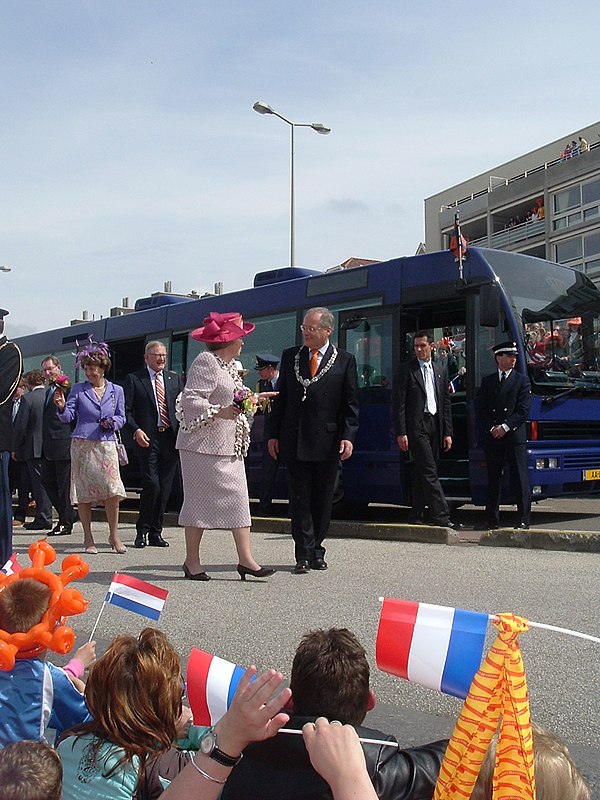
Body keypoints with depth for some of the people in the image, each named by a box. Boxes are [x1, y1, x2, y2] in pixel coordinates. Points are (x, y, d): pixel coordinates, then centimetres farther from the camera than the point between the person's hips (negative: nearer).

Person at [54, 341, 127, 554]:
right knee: (83, 492, 1)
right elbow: (68, 417, 1)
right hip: (82, 445, 0)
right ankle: (88, 538, 11)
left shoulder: (116, 390, 10)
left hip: (106, 445, 0)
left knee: (112, 489, -10)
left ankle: (114, 535, 4)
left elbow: (121, 417, 15)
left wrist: (112, 422, -6)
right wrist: (61, 407, -19)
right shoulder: (78, 390, 6)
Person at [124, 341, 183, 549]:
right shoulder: (134, 379, 5)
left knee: (165, 488, 5)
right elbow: (127, 410, 0)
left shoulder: (174, 378, 16)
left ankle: (156, 532, 15)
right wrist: (136, 431, -15)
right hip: (148, 439, -4)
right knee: (152, 484, -12)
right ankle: (142, 530, 5)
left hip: (170, 438, 4)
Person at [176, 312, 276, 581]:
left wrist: (255, 398, 28)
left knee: (238, 498, 3)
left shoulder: (229, 365, 18)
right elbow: (190, 401, -18)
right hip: (205, 444, -9)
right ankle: (192, 561, 7)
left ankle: (245, 559, 3)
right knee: (200, 501, -2)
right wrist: (219, 412, -26)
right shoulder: (205, 362, -11)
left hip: (229, 446, 9)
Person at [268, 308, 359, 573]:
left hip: (328, 442, -1)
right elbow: (281, 398, 10)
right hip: (294, 441, 1)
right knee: (300, 499, 1)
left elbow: (350, 403, 2)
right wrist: (274, 434, 5)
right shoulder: (290, 356, 9)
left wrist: (348, 436, -8)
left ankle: (316, 551, 19)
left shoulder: (345, 360, 3)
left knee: (322, 501, 7)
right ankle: (304, 554, 4)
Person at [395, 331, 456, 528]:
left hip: (435, 425, 5)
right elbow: (400, 403, -5)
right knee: (429, 471, -11)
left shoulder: (441, 370, 15)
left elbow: (446, 403, 15)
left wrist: (447, 432, 8)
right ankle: (440, 515, -13)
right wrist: (401, 433, -12)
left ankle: (416, 515, 16)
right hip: (416, 426, -5)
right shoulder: (406, 369, -1)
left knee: (423, 473, 9)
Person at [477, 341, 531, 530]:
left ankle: (524, 519, 2)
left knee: (520, 478, -2)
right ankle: (492, 519, 13)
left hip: (515, 436, -2)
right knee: (493, 478, 7)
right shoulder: (487, 381, 13)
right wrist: (491, 428, -8)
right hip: (492, 437, 3)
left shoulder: (522, 380, 6)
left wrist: (505, 427, -12)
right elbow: (481, 409, 7)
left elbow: (523, 410, -3)